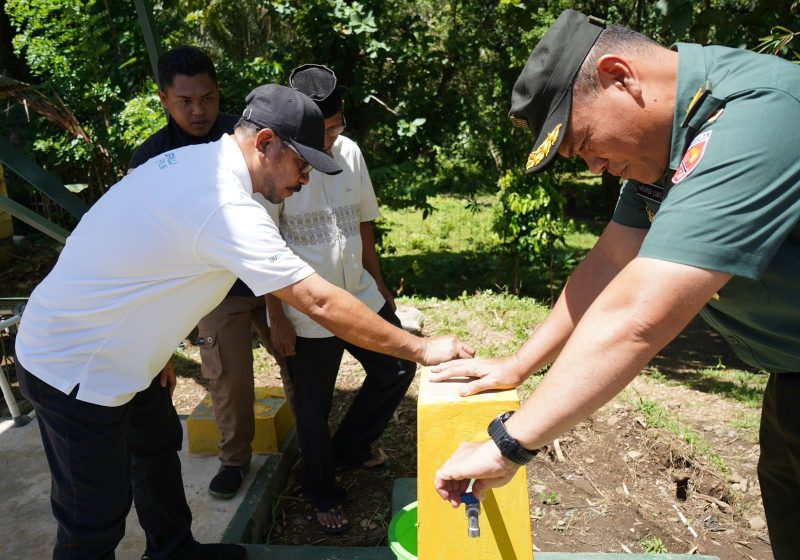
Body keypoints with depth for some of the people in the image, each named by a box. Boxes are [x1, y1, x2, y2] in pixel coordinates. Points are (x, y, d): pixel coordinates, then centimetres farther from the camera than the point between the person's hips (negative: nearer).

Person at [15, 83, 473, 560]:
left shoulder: (193, 160, -2)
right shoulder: (226, 207, -31)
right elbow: (322, 303, -31)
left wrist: (156, 348, 12)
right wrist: (422, 349, -22)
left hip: (116, 347, 10)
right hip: (73, 369, -10)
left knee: (158, 445, 24)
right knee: (96, 519, 4)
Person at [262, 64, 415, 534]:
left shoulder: (351, 152, 1)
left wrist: (379, 285, 13)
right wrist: (277, 318, -12)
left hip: (360, 296, 6)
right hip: (306, 313, -5)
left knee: (397, 371, 13)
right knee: (314, 408, 10)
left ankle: (351, 446, 37)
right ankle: (322, 493, 36)